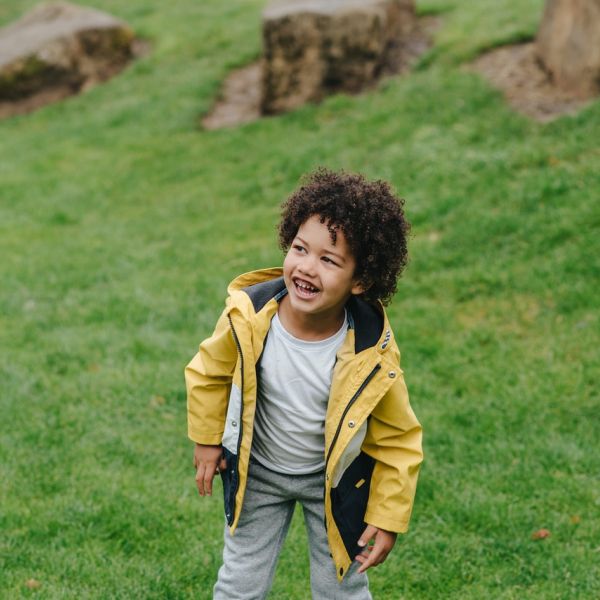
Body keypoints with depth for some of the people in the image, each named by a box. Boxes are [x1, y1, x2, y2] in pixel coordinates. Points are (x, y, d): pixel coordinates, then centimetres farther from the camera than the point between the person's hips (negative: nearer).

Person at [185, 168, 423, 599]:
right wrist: (207, 440, 5)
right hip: (256, 474, 1)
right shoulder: (249, 316, -28)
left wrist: (387, 518, -8)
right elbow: (210, 373, -4)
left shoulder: (372, 355, -30)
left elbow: (397, 443, -14)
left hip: (334, 480, -1)